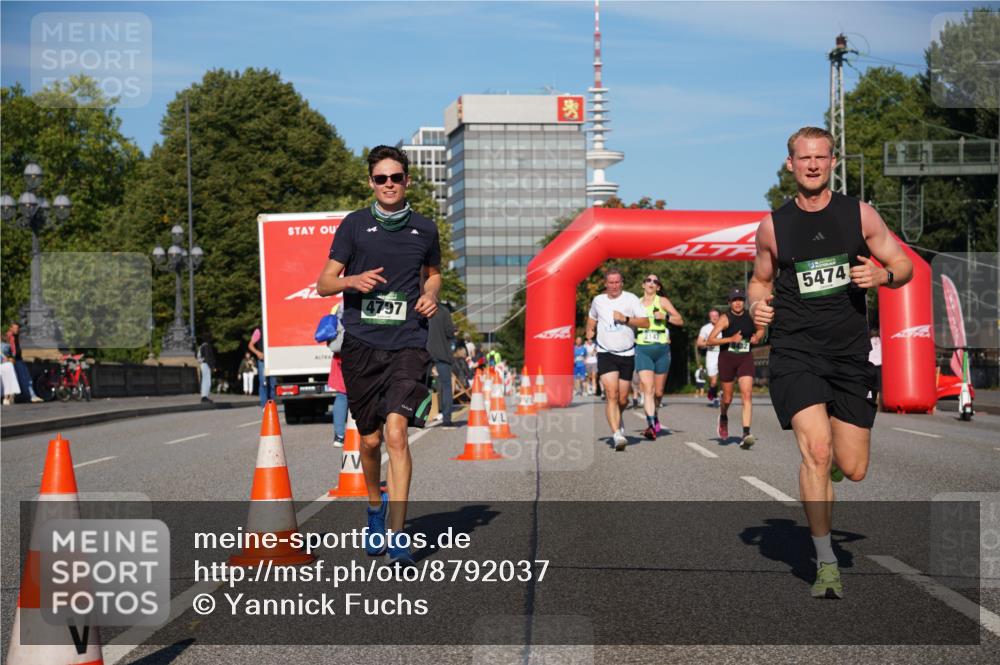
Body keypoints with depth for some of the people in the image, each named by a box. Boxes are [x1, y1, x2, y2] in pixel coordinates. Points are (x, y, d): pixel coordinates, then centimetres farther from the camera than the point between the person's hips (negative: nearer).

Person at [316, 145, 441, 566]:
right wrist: (353, 281, -16)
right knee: (370, 440, 8)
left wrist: (431, 296, 6)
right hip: (361, 343, 0)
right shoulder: (354, 225, 4)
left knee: (396, 432, -16)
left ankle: (397, 535, -15)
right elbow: (323, 284, 5)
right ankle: (375, 509, 36)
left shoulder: (424, 229, 10)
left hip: (408, 344, 0)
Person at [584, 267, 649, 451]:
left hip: (627, 354, 0)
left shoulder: (631, 299, -2)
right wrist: (590, 331, 13)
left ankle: (618, 420, 43)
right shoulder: (598, 301, 7)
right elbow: (592, 317, 29)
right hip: (606, 353, 0)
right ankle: (617, 435, -23)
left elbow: (645, 322, -7)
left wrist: (625, 319, -18)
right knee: (612, 396, -17)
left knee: (622, 399, 9)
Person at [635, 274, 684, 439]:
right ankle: (651, 425, -23)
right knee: (647, 388, -16)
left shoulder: (663, 301, 4)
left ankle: (655, 416, 36)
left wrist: (665, 316, -14)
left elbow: (680, 320, 1)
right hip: (642, 350, 0)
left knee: (659, 391, 10)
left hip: (661, 349, 0)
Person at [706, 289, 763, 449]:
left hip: (745, 359, 2)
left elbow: (761, 329, 23)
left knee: (747, 395, -15)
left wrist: (757, 337, 0)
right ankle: (723, 418, 45)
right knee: (727, 398, 10)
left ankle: (746, 434, -20)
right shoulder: (725, 318, -9)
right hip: (727, 358, -1)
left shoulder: (751, 317, 2)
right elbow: (710, 341, -15)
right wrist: (731, 339, -25)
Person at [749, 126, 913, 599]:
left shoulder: (859, 214, 4)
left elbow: (904, 267, 9)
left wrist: (882, 276, -13)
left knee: (853, 470, 3)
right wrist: (757, 305, -3)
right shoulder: (773, 225, 5)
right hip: (795, 352, -1)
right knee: (816, 451, -20)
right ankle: (826, 563, -10)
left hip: (851, 354, 2)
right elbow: (761, 279, 19)